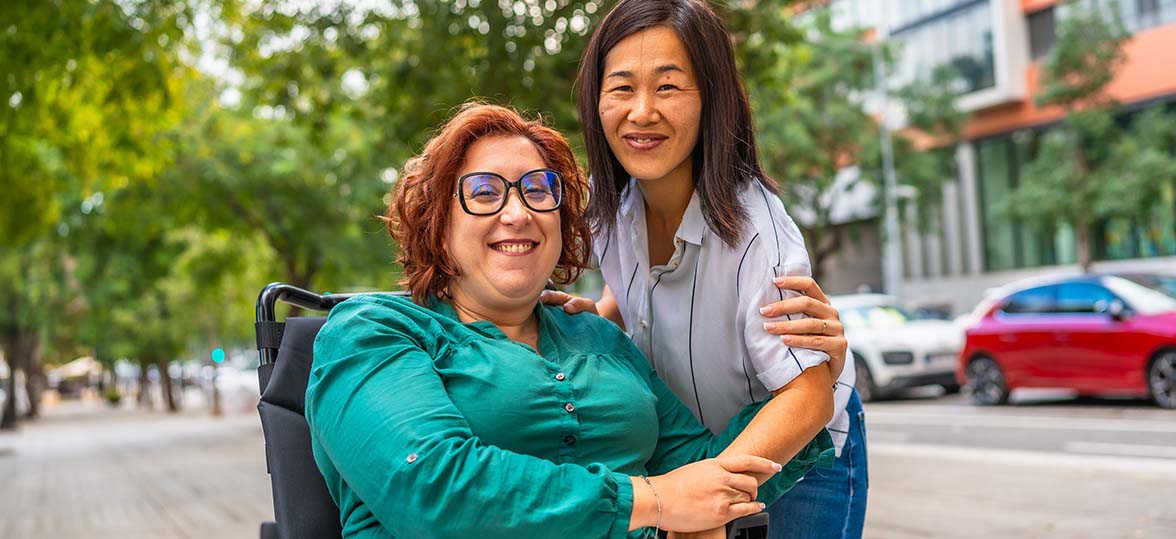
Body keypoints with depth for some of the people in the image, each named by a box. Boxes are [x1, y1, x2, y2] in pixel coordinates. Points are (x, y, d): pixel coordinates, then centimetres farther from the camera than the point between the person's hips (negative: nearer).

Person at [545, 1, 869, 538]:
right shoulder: (610, 202, -14)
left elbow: (805, 398, -36)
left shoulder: (754, 230, -34)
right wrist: (597, 316, -13)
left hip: (804, 452, -5)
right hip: (691, 446, 5)